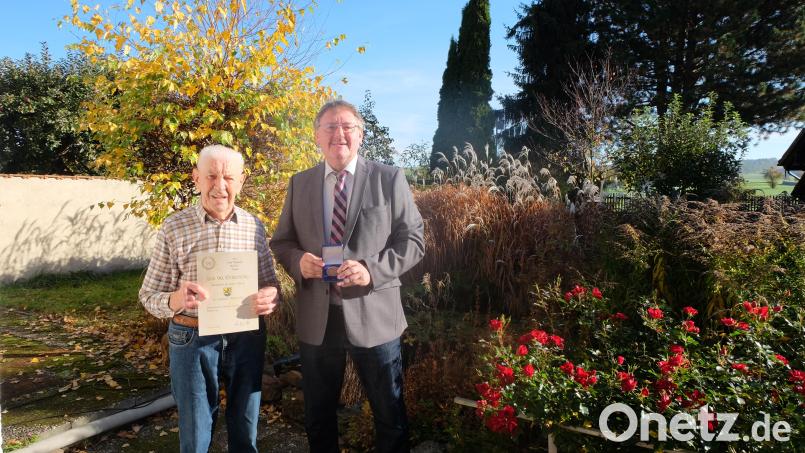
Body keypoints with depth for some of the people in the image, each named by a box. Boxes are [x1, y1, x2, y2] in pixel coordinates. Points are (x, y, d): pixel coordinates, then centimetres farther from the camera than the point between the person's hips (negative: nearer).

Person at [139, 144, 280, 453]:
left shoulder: (254, 226, 0)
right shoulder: (174, 227, -6)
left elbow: (270, 283, 6)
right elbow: (149, 295, -5)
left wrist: (270, 297, -17)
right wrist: (175, 300, -27)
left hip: (247, 338, 2)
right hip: (192, 339, -2)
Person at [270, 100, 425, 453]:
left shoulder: (389, 179, -2)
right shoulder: (300, 183, 8)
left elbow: (413, 240, -4)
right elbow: (281, 241, 12)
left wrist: (372, 269, -20)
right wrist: (298, 261, -11)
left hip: (373, 316, -2)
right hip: (316, 319, 3)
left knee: (390, 415, 14)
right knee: (318, 416, 20)